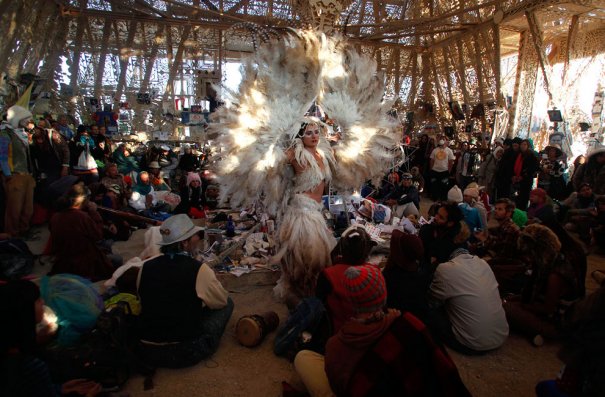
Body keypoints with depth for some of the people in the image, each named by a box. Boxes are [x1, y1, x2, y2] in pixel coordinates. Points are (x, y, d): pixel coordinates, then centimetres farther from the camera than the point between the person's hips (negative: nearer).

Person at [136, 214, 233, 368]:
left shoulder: (146, 266, -4)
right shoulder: (199, 270, -17)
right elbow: (222, 300, 0)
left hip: (146, 351, 6)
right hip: (184, 354, -5)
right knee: (227, 304, 9)